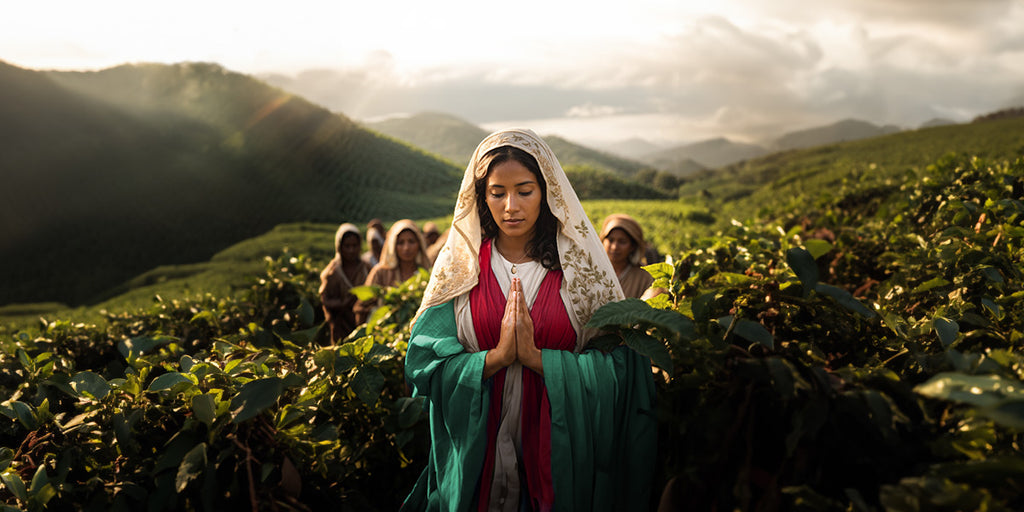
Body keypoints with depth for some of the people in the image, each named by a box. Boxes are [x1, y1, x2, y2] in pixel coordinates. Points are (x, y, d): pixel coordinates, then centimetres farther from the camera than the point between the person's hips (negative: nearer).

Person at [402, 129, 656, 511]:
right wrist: (496, 357, -20)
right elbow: (424, 362, -7)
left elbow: (615, 368, -9)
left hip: (560, 447, 0)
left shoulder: (579, 263, -4)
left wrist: (535, 357, -20)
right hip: (475, 449, 1)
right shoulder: (459, 263, -2)